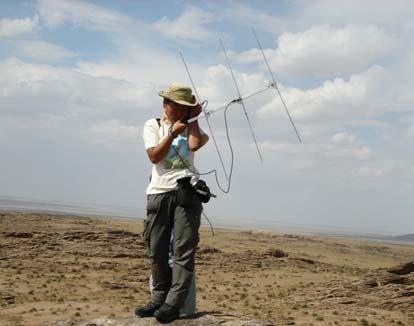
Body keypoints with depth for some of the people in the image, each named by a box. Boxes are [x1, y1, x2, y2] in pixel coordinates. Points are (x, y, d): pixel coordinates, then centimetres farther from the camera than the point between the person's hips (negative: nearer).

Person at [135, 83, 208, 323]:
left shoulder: (190, 126, 16)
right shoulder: (153, 125, 13)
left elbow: (195, 145, -7)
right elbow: (154, 156, -3)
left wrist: (192, 118, 3)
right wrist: (172, 132, -5)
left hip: (187, 190, 0)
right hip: (159, 192, 1)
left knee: (184, 248, -9)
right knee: (157, 249, 3)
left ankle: (173, 303, -10)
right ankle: (159, 298, 12)